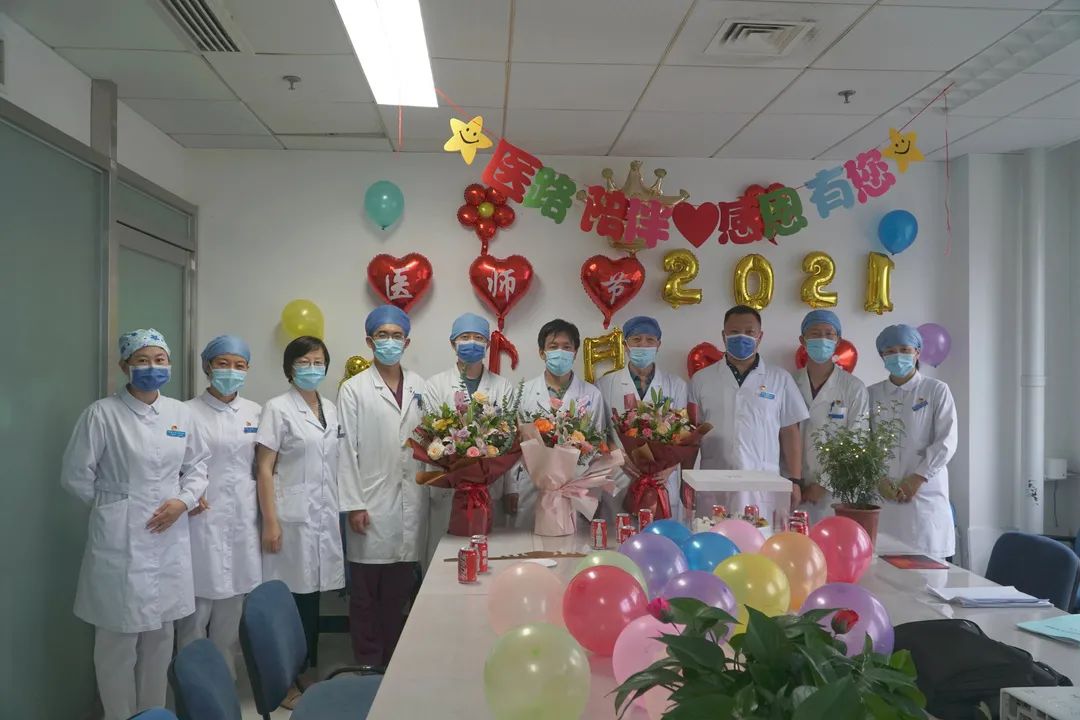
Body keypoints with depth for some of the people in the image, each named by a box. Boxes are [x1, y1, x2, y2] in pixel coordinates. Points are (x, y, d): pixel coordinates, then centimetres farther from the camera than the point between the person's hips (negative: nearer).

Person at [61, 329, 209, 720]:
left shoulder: (180, 413, 5)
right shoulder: (102, 413, -8)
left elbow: (198, 464, 12)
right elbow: (76, 475, -3)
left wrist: (183, 500, -3)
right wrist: (111, 506, 2)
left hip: (169, 539, 5)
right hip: (120, 540, -4)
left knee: (160, 636, 15)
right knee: (119, 640, 2)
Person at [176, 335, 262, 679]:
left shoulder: (255, 412, 9)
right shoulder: (188, 412, -3)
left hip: (242, 521, 4)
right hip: (202, 518, -4)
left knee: (232, 609, 11)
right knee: (197, 605, 0)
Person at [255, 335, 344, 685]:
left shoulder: (330, 409, 11)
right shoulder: (277, 408, -5)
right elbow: (264, 468, -8)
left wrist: (339, 509, 11)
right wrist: (270, 521, -13)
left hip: (324, 516, 5)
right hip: (291, 518, -5)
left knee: (311, 594, 12)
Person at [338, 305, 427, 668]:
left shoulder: (419, 386, 9)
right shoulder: (354, 389, 0)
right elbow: (348, 450, -3)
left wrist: (428, 494, 5)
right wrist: (354, 504, -8)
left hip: (411, 503, 3)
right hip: (372, 504, -3)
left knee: (398, 592, 11)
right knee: (366, 593, 5)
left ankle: (393, 665, 23)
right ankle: (368, 668, 17)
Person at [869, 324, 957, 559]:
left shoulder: (937, 391, 3)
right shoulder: (872, 394, 10)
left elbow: (947, 441, -4)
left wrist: (917, 479, -11)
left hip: (925, 494, -2)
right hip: (881, 494, 2)